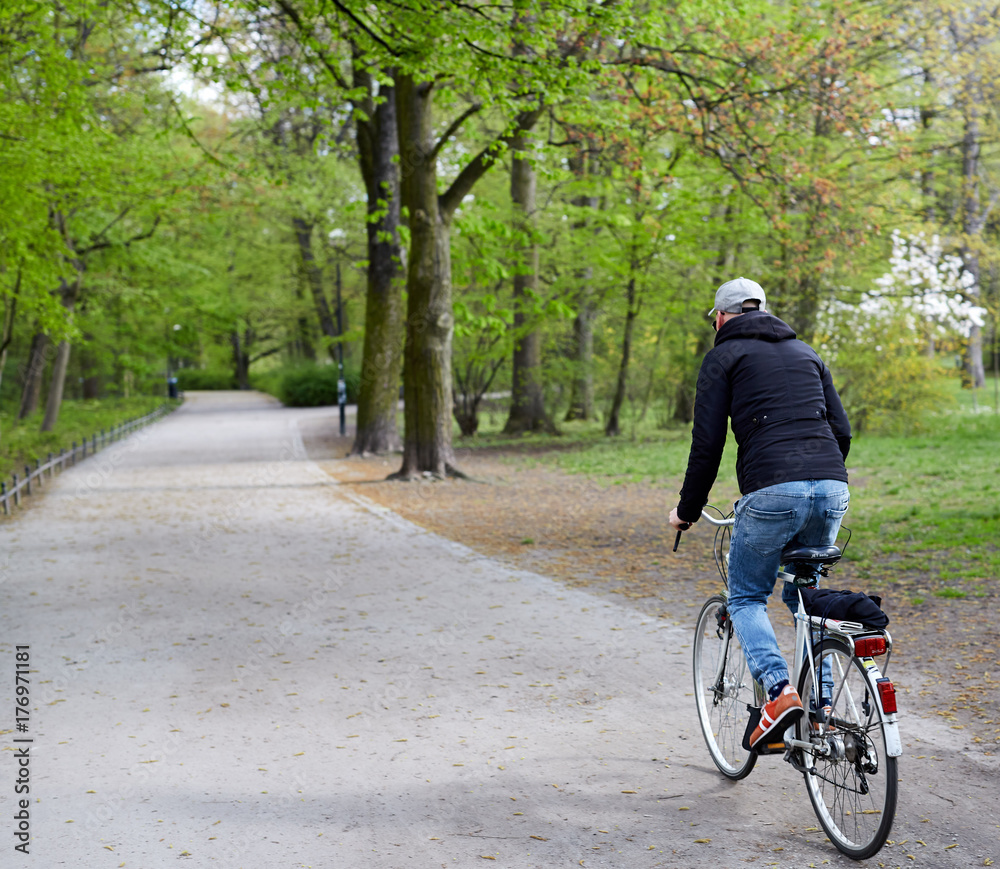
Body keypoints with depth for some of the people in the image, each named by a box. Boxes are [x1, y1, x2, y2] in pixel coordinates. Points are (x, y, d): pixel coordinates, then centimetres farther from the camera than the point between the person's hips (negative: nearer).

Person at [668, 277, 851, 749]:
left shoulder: (724, 356, 10)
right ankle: (822, 704, 17)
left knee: (746, 598, 12)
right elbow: (841, 431, 21)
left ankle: (780, 689, -11)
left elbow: (707, 442, 3)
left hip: (773, 491, -5)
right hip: (833, 489, 5)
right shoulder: (805, 352, 26)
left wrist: (687, 510, 13)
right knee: (805, 595, 25)